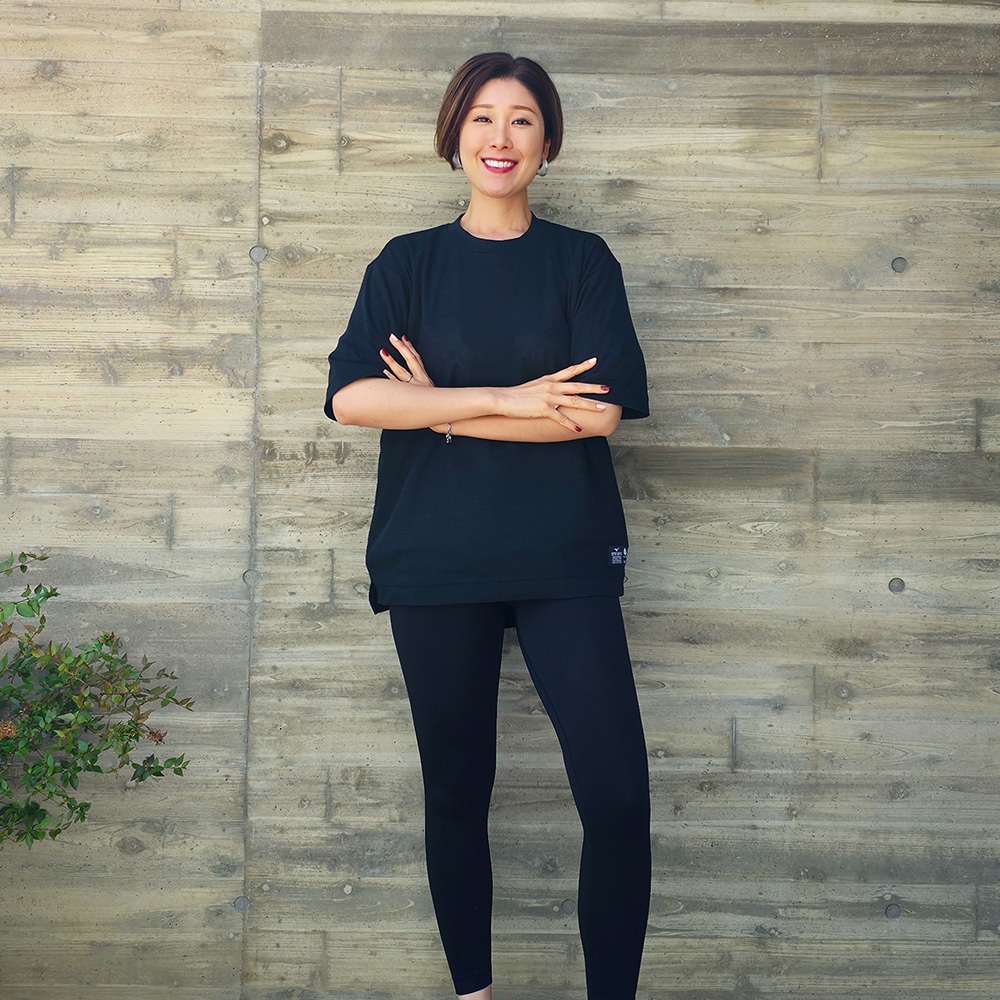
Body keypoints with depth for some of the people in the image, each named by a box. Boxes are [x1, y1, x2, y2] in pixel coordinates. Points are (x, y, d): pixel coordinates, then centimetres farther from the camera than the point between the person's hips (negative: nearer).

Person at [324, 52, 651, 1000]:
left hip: (564, 562, -1)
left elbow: (602, 408, -9)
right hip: (436, 563, 1)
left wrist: (442, 409, -9)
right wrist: (507, 399, -15)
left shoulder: (582, 261, 5)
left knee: (618, 797, -9)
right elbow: (350, 395, -9)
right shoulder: (407, 263, 7)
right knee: (455, 791, 10)